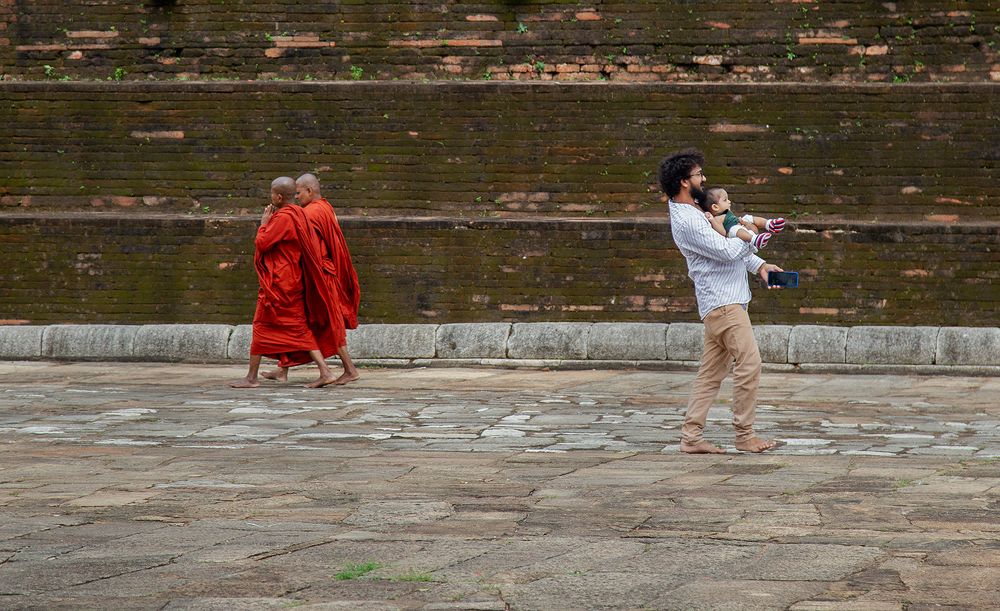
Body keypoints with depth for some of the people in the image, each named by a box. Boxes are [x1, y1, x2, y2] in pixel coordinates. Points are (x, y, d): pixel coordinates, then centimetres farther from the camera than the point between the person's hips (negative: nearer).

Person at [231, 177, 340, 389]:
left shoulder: (283, 218, -18)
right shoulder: (298, 215, 11)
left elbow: (262, 243, -16)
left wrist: (264, 224, -3)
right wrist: (269, 222, 12)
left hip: (278, 283, -9)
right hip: (294, 282, 9)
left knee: (262, 326, 1)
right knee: (299, 327, 8)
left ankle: (252, 377, 7)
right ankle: (325, 372, -1)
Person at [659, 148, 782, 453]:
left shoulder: (694, 211, 17)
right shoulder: (687, 220, -16)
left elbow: (734, 249, 22)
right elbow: (727, 250, -21)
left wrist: (759, 265, 8)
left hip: (720, 304, 10)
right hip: (723, 302, -10)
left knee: (711, 372, 9)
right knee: (749, 364, -9)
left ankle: (691, 437, 9)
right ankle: (744, 434, -2)